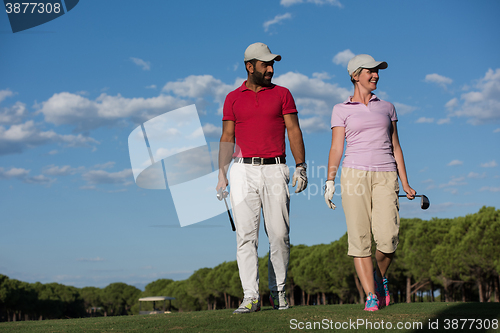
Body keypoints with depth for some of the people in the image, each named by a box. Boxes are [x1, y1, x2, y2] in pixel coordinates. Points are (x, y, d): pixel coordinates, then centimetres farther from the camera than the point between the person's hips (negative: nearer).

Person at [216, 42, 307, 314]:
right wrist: (222, 174, 3)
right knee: (246, 234, -6)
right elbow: (227, 138, 11)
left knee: (279, 234, -1)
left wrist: (301, 166, -4)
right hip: (243, 171, 0)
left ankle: (278, 291, 15)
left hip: (274, 170, 0)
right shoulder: (233, 98, 11)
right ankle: (250, 297, -6)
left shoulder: (282, 94, 10)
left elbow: (294, 131, 6)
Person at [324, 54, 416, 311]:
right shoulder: (341, 110, 10)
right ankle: (371, 295, -1)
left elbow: (395, 147, 19)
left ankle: (380, 277, 16)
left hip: (385, 176, 2)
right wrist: (330, 180, -9)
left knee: (387, 237, -13)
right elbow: (336, 148, 4)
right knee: (359, 237, -8)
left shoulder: (387, 108, 18)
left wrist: (405, 184, 14)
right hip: (355, 174, -1)